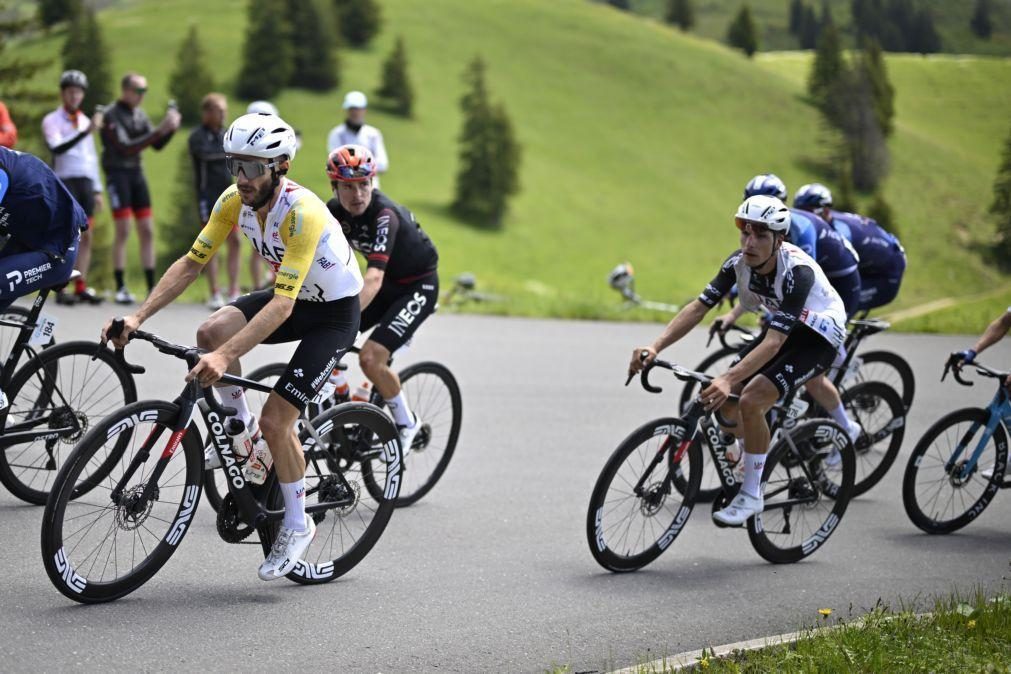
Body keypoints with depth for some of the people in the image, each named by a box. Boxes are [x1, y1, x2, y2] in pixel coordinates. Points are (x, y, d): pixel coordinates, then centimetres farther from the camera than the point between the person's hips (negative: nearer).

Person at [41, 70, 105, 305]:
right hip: (64, 182, -5)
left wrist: (97, 189, 18)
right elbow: (57, 148, -20)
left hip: (86, 182, 5)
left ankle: (81, 287, 4)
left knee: (86, 236, 1)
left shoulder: (85, 120, 17)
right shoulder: (52, 120, -1)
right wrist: (86, 132, -30)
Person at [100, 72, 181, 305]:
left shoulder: (140, 115, 10)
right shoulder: (111, 115, -10)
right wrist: (159, 131, -26)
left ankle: (151, 287, 6)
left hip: (137, 173, 7)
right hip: (118, 174, -7)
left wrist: (170, 128, -9)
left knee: (147, 231, 3)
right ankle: (120, 288, -2)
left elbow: (157, 145, 10)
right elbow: (126, 147, -20)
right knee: (123, 231, -8)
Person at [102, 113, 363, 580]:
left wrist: (226, 357, -48)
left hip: (334, 311, -7)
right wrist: (137, 317, -20)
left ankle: (297, 525, 8)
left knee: (275, 420, -14)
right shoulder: (234, 201, -13)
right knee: (212, 331, -21)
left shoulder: (303, 212, -34)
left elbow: (282, 305, -39)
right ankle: (243, 432, 2)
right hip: (291, 297, 7)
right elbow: (190, 264, -8)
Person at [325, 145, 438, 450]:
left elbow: (374, 278, -43)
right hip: (385, 284, 7)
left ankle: (407, 424, 0)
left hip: (417, 286, -7)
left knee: (370, 357, -22)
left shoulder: (384, 215, -32)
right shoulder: (335, 210, -11)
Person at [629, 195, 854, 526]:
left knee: (751, 400, -26)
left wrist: (728, 380, -56)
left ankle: (751, 495, -9)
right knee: (725, 402, 5)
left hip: (821, 333, -8)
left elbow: (774, 343, -43)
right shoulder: (739, 261, -17)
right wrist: (655, 347, -34)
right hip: (787, 326, 8)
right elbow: (698, 307, -19)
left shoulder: (798, 272, -36)